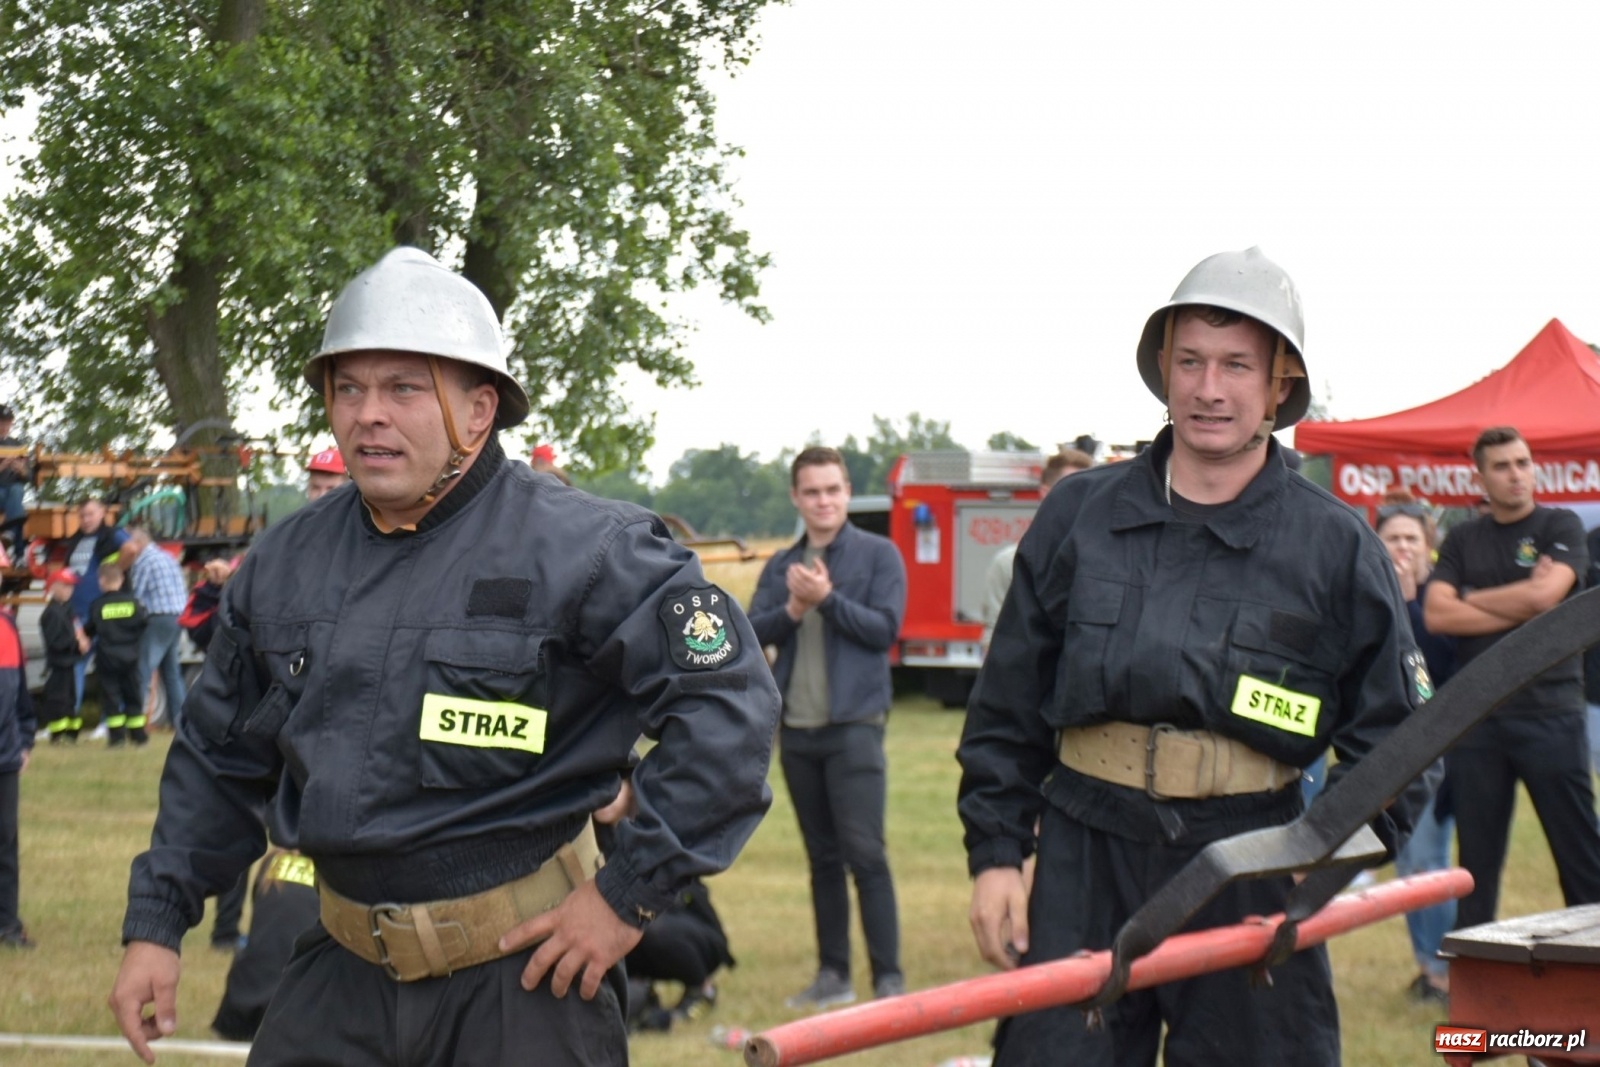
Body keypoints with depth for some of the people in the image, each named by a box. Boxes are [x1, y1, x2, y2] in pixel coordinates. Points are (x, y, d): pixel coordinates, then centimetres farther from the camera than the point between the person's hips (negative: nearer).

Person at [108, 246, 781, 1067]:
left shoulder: (579, 549, -12)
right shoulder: (285, 562, 7)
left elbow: (728, 699, -16)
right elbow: (217, 759, 18)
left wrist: (631, 893, -14)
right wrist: (155, 924, 13)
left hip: (521, 972, -5)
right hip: (345, 970, 5)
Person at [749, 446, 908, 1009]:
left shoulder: (878, 555, 0)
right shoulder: (781, 566, 13)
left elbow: (885, 627, -10)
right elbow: (752, 631, 2)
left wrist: (827, 597, -17)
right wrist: (792, 610, -16)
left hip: (853, 724, -5)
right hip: (796, 729, 5)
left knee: (864, 853, -11)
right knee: (822, 858, 11)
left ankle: (889, 978, -8)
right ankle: (833, 974, 16)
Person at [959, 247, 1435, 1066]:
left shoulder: (1335, 546, 2)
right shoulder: (1077, 516, 6)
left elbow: (1394, 745, 5)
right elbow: (1006, 708, 12)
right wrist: (994, 853, 6)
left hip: (1252, 882, -1)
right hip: (1084, 873, 1)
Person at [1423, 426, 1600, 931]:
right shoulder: (1463, 539, 13)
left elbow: (1545, 594, -13)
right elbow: (1436, 615, -1)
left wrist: (1471, 599, 1)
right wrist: (1520, 607, -7)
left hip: (1549, 712, -3)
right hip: (1476, 715, 3)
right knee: (1477, 857, 6)